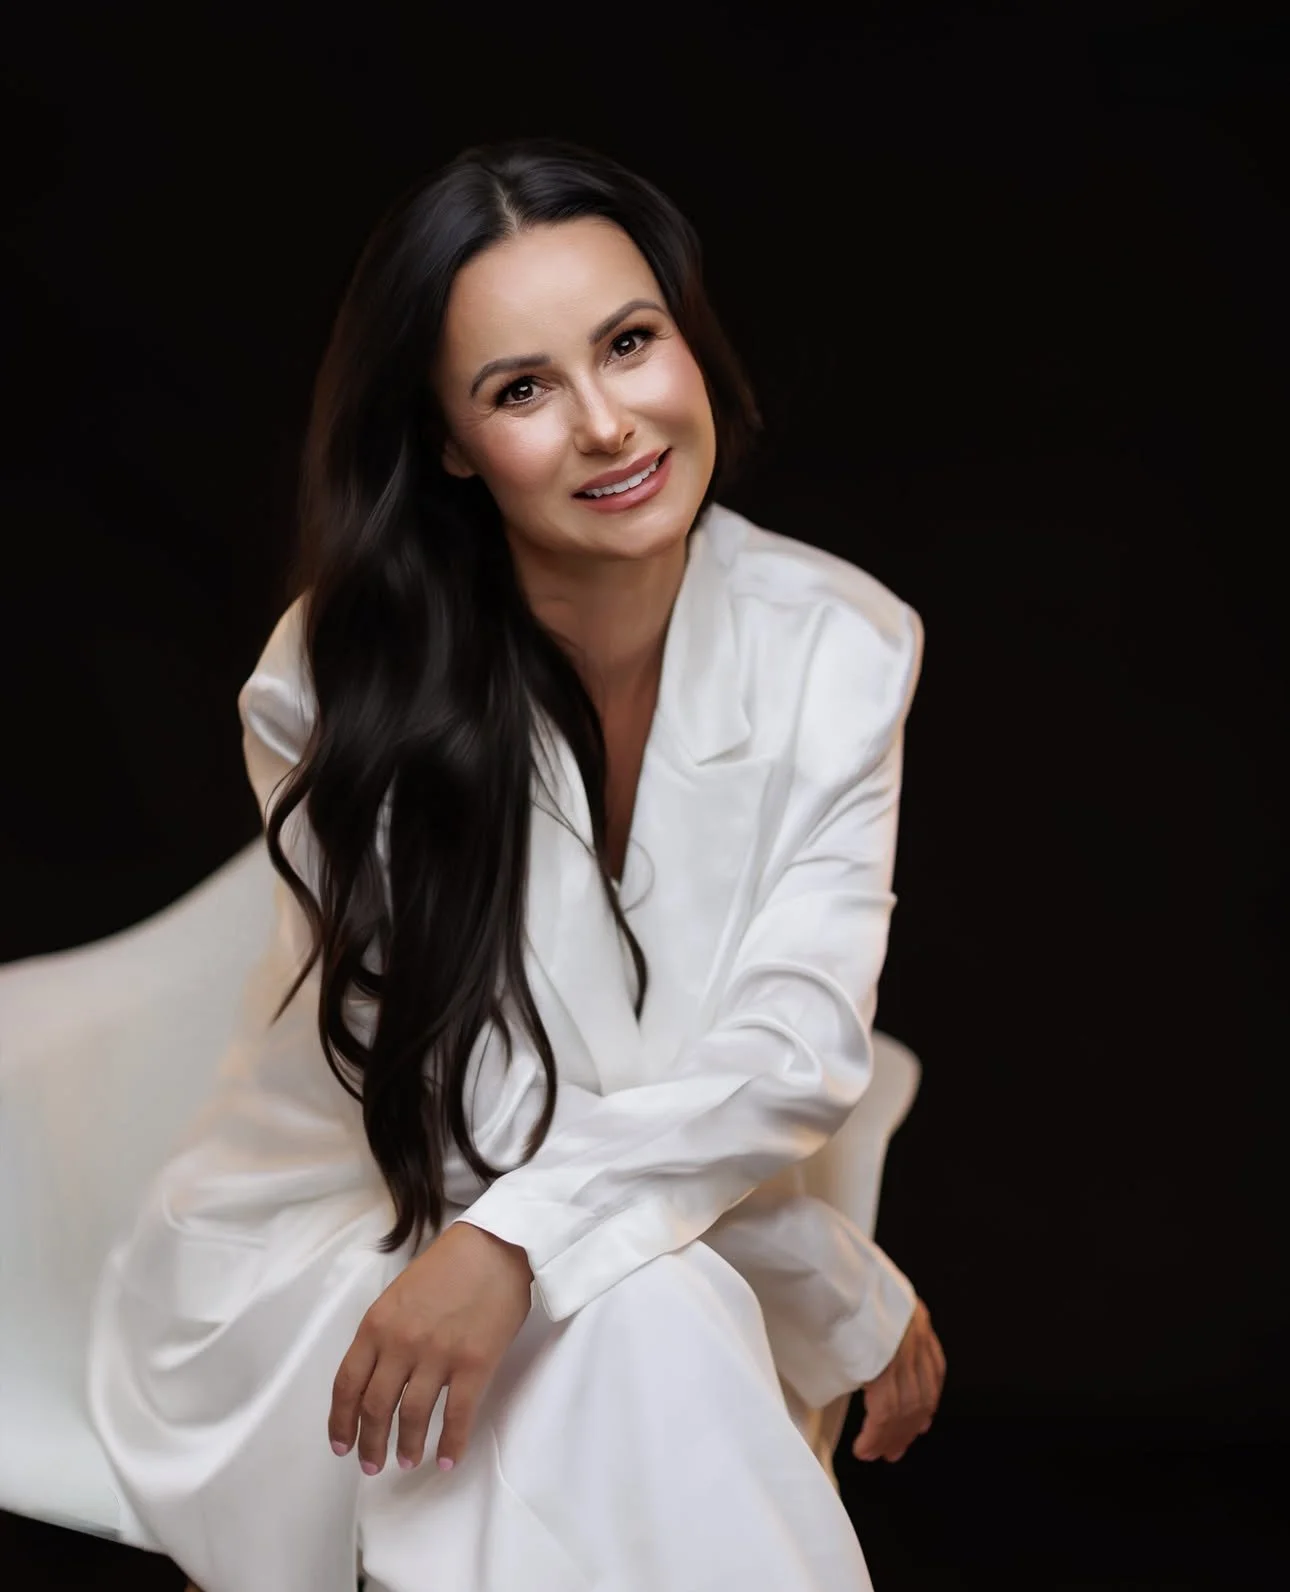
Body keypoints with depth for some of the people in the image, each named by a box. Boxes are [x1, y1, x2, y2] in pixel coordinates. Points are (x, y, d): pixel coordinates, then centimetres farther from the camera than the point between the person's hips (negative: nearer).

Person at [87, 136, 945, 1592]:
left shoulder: (839, 648, -9)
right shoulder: (336, 689, -19)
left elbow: (799, 1052, -17)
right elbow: (482, 1113, -17)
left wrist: (522, 1236, -35)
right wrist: (859, 1310, -13)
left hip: (695, 1267, 3)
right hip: (328, 1255, -3)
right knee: (634, 1320, -34)